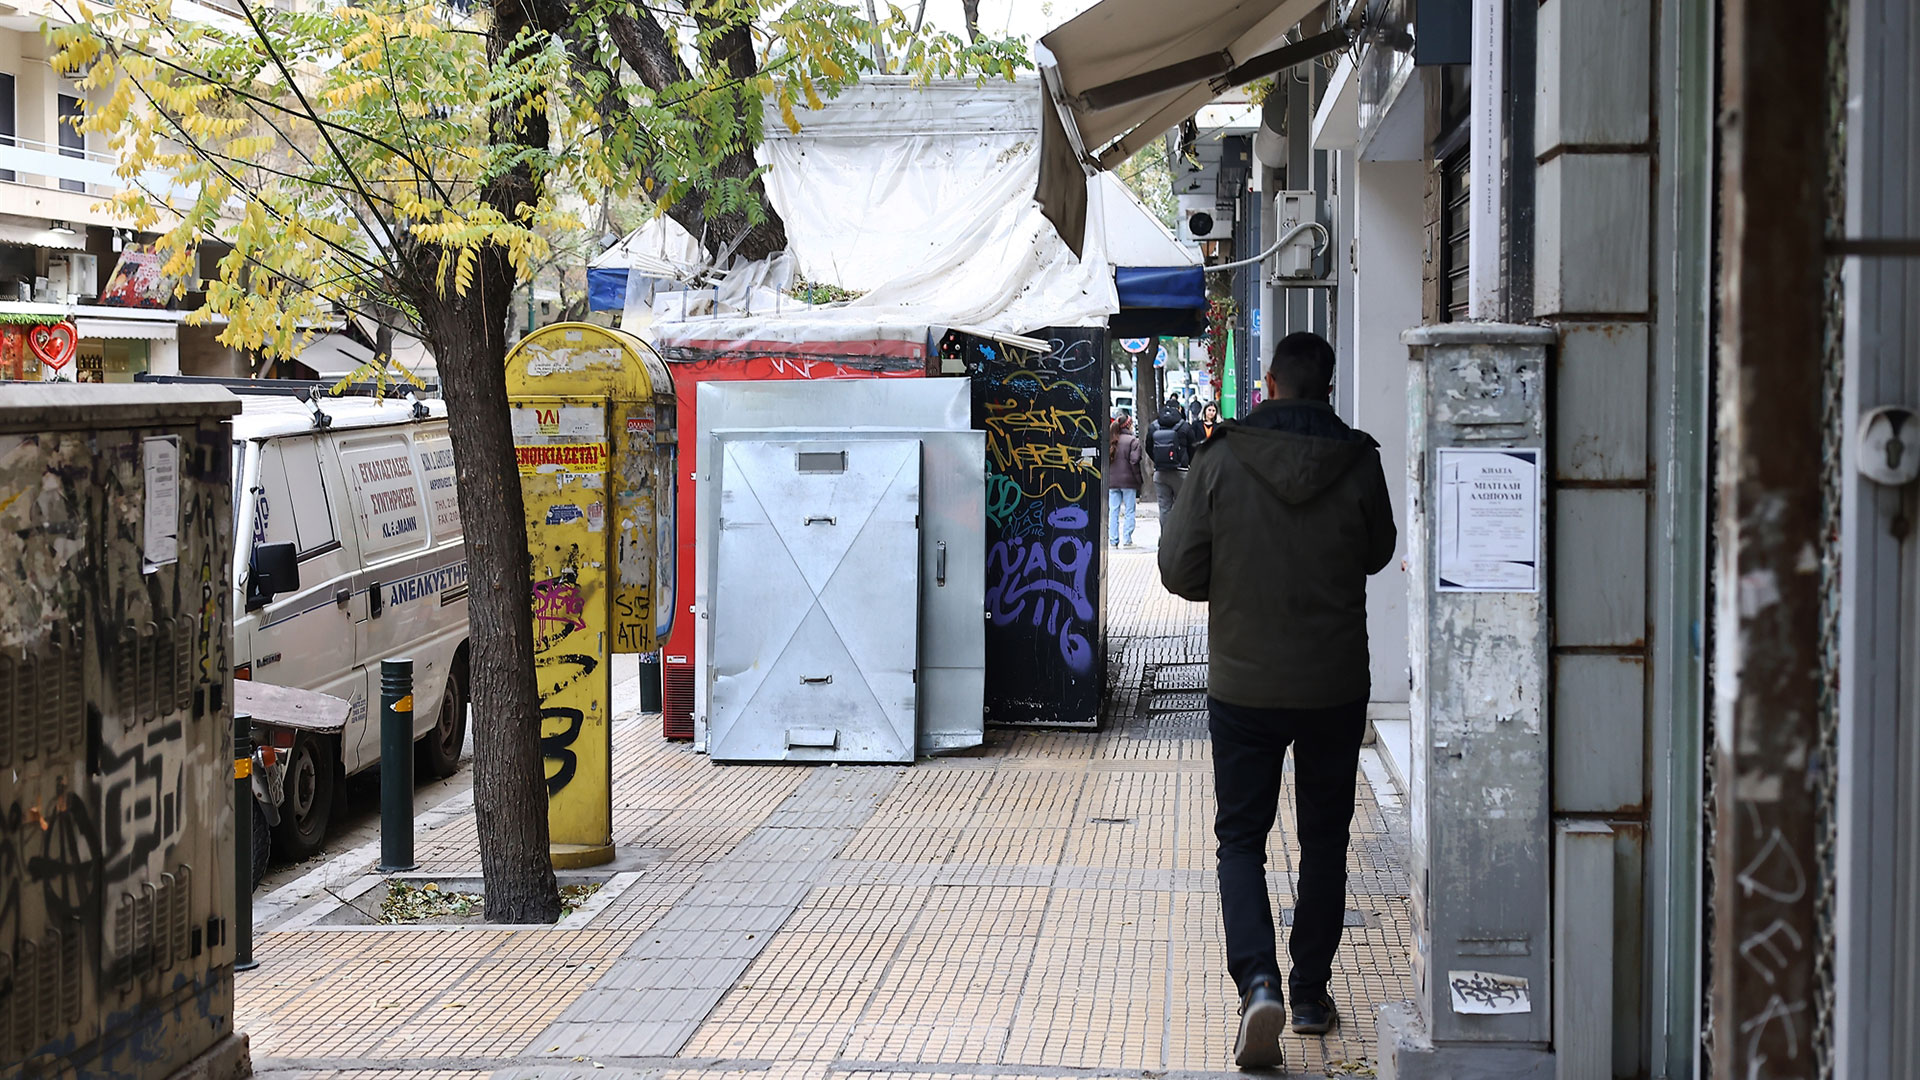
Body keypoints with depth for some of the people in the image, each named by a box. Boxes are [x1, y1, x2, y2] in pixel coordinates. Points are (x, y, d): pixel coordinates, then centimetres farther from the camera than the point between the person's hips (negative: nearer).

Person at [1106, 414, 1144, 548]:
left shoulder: (1111, 441, 6)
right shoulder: (1133, 441, -8)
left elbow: (1105, 461, 6)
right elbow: (1134, 461, -13)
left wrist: (1108, 478, 10)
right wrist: (1138, 479, -8)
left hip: (1112, 481, 4)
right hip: (1128, 481, -4)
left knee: (1113, 511, 7)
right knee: (1129, 511, 2)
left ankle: (1113, 540, 6)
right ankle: (1127, 540, -1)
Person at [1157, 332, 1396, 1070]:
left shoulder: (1220, 461, -10)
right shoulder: (1359, 463, -8)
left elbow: (1179, 571, -6)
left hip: (1243, 685, -1)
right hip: (1336, 687, 1)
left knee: (1241, 838, 8)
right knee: (1324, 839, 16)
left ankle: (1258, 981, -12)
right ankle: (1311, 994, 21)